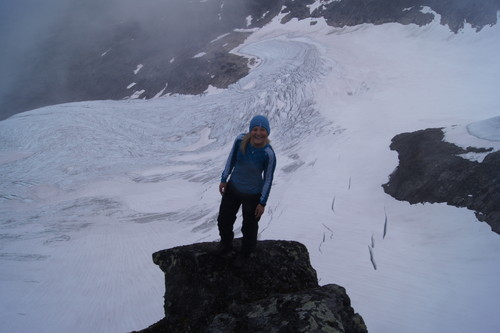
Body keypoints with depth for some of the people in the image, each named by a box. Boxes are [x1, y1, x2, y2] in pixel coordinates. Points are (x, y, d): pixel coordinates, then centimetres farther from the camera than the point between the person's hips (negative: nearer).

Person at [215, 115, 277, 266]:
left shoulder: (268, 154, -27)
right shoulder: (240, 140, -20)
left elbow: (268, 179, -15)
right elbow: (231, 159, -2)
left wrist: (262, 203, -9)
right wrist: (224, 179, 5)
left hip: (252, 195, -4)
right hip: (233, 188, 4)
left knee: (249, 228, 17)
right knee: (223, 220, 23)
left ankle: (245, 253, 48)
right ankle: (226, 245, 55)